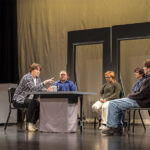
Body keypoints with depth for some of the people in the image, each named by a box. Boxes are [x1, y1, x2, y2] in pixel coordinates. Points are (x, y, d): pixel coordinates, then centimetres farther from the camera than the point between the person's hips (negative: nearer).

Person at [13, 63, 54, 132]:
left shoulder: (37, 78, 7)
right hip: (19, 100, -8)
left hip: (27, 99, 8)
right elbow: (33, 88, -33)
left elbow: (41, 89, 6)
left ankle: (32, 123, 0)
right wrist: (45, 82, -37)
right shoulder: (27, 77, -19)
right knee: (33, 102, -33)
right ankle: (29, 124, -23)